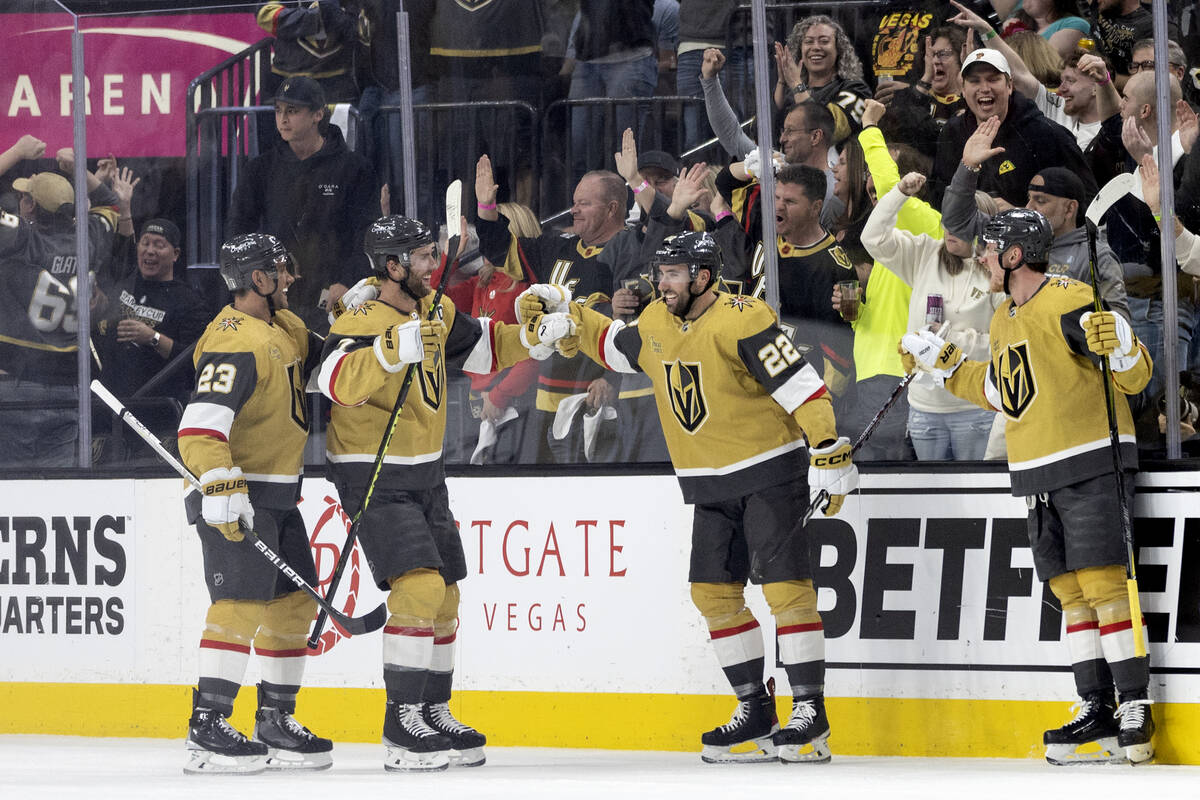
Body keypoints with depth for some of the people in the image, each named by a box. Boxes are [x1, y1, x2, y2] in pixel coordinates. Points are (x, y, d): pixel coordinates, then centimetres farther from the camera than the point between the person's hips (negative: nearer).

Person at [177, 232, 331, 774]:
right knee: (242, 603, -17)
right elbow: (200, 424, -29)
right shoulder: (236, 344, -21)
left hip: (278, 495, 10)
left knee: (293, 602, 13)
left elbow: (311, 353, 33)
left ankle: (276, 723, 23)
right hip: (237, 495, -10)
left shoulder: (281, 325, 11)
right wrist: (221, 487, -39)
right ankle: (207, 730, -19)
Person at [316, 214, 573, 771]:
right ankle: (402, 726, -17)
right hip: (374, 479, -9)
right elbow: (338, 382, -39)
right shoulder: (363, 323, -20)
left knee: (443, 599, 13)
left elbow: (484, 349, 20)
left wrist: (535, 337, 4)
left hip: (424, 476, 9)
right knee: (420, 588, -20)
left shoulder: (436, 312, 6)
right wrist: (394, 349, -50)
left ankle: (434, 714, 26)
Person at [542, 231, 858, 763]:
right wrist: (569, 318, 12)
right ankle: (755, 709, 15)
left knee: (785, 587, -13)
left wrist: (830, 459, -27)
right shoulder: (654, 326, 5)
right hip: (709, 485, 8)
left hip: (770, 470, -8)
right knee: (714, 593, 5)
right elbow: (613, 345, 28)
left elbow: (802, 388, -22)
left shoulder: (741, 322, -19)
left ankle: (811, 713, -11)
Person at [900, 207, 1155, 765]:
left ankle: (1135, 708, -13)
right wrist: (941, 362, 28)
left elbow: (1135, 377, -17)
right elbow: (996, 391, 29)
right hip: (1038, 477, 9)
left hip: (1091, 465, -9)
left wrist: (1116, 342, -37)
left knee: (1102, 583, -13)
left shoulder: (1069, 304, -13)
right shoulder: (1005, 321, 16)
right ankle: (1097, 708, 9)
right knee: (1070, 591, 7)